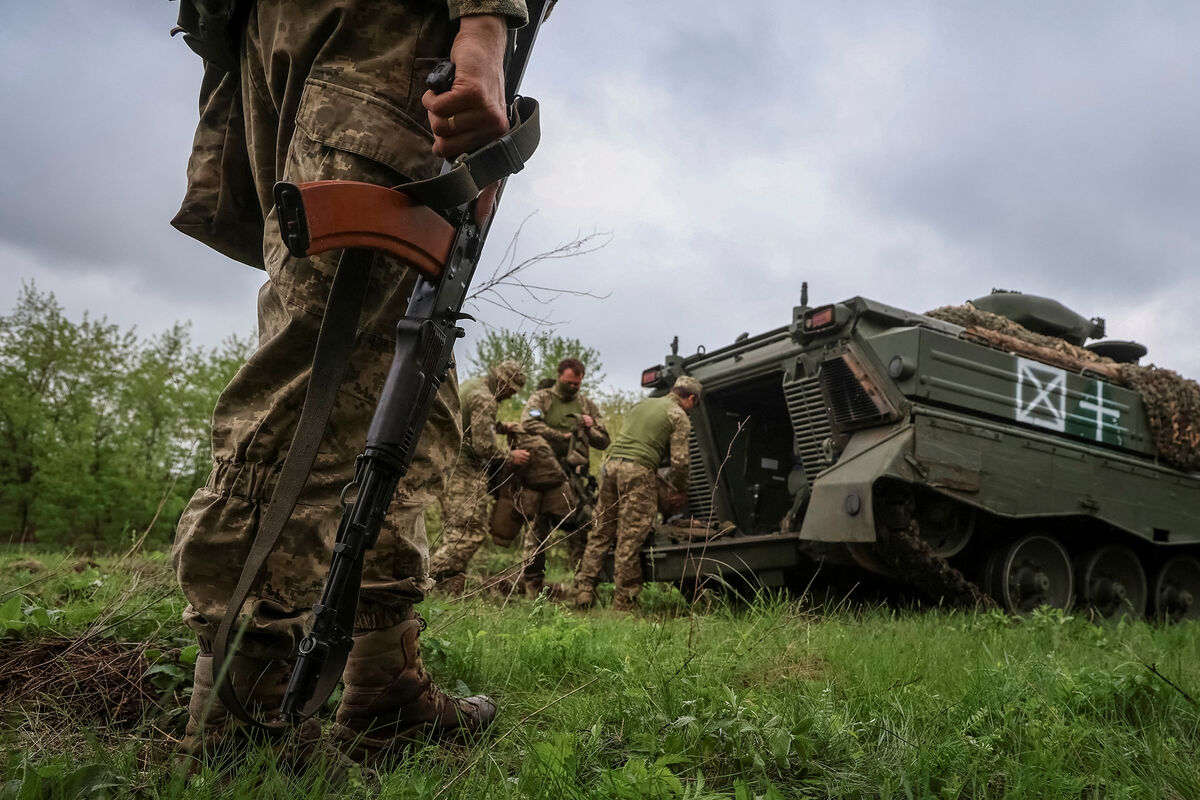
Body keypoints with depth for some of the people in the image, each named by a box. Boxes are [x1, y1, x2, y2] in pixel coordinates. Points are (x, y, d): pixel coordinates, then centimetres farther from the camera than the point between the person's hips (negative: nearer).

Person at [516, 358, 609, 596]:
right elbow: (528, 423, -13)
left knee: (579, 528, -2)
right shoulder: (540, 398, 7)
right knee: (538, 527, 4)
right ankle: (533, 583, 13)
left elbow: (603, 442, 19)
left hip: (572, 476, 3)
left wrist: (590, 428, -2)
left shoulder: (587, 406, 19)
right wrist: (561, 436, -10)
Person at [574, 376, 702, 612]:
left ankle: (583, 591, 9)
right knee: (630, 540, -3)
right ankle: (624, 604, 1)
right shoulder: (679, 417, 4)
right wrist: (678, 488, 14)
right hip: (638, 471, -6)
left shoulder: (643, 404, 24)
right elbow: (679, 461, -2)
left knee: (601, 533, 11)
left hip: (611, 463, 6)